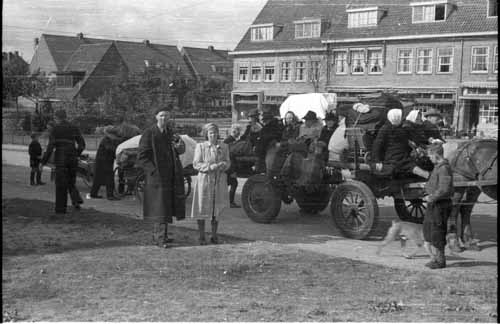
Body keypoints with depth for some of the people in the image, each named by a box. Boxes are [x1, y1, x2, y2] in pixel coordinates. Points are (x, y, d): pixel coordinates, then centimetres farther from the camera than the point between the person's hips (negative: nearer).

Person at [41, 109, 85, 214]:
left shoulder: (55, 129, -5)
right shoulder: (74, 128, 8)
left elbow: (51, 146, -12)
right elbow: (82, 144, 6)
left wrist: (44, 161, -6)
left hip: (60, 159, -4)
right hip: (72, 159, 4)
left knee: (61, 184, 6)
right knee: (71, 182, 18)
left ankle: (61, 208, 10)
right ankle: (76, 199, -7)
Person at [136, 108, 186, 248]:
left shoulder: (170, 132, 10)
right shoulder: (149, 133, -8)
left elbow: (180, 151, 11)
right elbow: (142, 156, -10)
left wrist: (179, 145, -13)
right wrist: (154, 171, -17)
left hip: (171, 176, 7)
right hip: (156, 175, -7)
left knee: (167, 206, 11)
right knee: (158, 206, -7)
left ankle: (162, 235, 21)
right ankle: (158, 238, -4)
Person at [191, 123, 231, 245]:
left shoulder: (224, 147, 9)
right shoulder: (200, 146, -1)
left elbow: (228, 162, 11)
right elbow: (196, 164, -5)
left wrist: (223, 165, -12)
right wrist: (210, 167, -18)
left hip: (219, 181, 3)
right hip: (204, 180, -3)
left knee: (217, 210, 6)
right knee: (202, 209, -1)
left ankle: (214, 236, 18)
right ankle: (202, 237, 10)